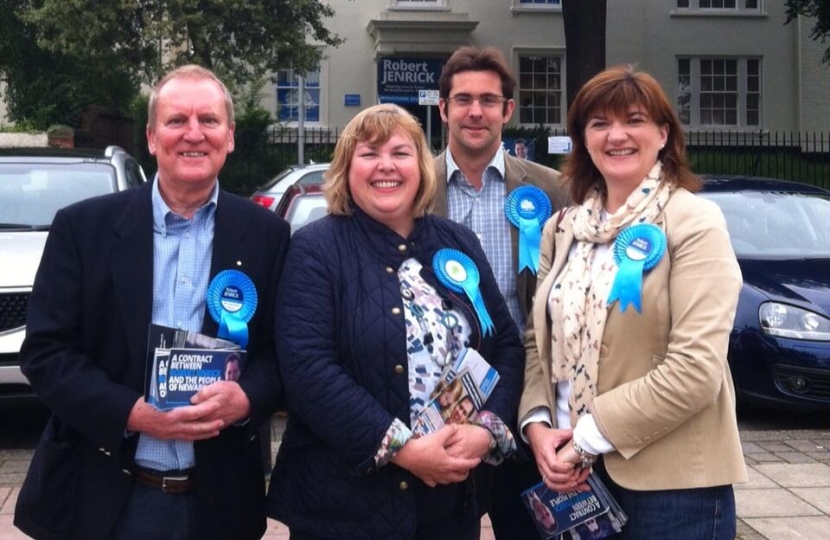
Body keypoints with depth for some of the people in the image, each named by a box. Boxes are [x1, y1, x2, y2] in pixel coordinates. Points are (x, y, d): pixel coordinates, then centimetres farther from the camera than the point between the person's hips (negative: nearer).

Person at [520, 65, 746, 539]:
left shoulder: (695, 222, -8)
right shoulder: (563, 229, 10)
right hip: (576, 474, 5)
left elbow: (696, 369, -17)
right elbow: (539, 340, 11)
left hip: (672, 480, -5)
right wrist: (538, 424, -7)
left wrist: (588, 438, -16)